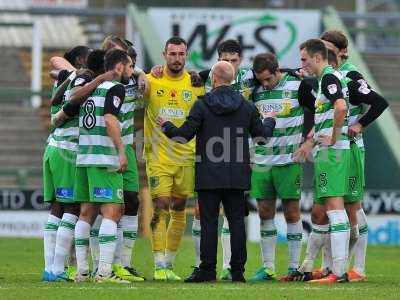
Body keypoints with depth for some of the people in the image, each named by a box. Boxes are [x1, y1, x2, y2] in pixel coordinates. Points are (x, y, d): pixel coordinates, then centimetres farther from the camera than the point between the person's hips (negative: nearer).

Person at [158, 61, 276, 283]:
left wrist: (166, 126, 13)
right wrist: (270, 121, 36)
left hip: (209, 176, -3)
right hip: (237, 176, 3)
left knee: (209, 222, 0)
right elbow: (262, 133, 14)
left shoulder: (202, 105, -7)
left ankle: (207, 269, -1)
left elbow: (184, 135, -7)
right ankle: (238, 270, 5)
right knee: (236, 221, 6)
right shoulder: (246, 106, 5)